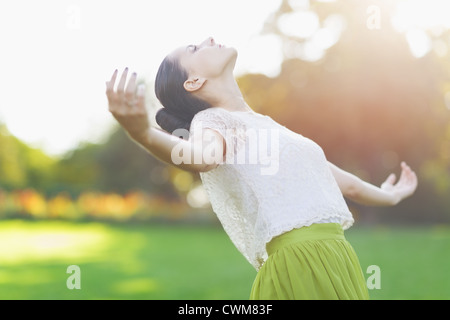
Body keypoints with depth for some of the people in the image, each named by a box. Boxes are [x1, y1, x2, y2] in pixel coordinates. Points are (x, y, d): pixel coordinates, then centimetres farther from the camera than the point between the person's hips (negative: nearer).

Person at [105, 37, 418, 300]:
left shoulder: (266, 124, 21)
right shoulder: (210, 121, -4)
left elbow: (340, 180, 32)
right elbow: (203, 155, -29)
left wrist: (388, 195, 48)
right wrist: (143, 133, -50)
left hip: (338, 260, 8)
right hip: (299, 265, -8)